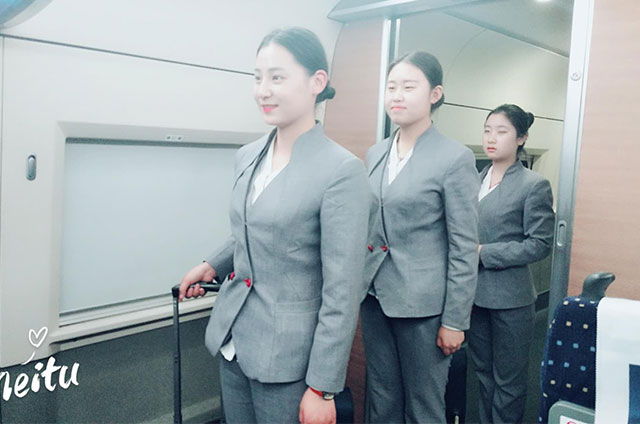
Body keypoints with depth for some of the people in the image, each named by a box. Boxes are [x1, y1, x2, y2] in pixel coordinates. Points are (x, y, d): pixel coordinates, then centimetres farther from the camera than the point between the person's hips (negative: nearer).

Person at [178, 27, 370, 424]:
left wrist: (322, 388, -16)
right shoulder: (248, 156, 3)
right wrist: (213, 265, 13)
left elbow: (342, 293, -18)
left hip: (287, 355, -6)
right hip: (233, 339, 7)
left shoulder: (343, 171, -18)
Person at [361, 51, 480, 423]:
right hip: (375, 296, 6)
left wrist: (455, 320, -10)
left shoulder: (456, 158, -10)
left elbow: (465, 248, -10)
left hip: (422, 304, -5)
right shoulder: (376, 154, 8)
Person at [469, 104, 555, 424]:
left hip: (510, 298, -5)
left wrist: (484, 253, -17)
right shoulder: (474, 179, 7)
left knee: (508, 379, 9)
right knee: (484, 373, 18)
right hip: (475, 293, 5)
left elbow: (540, 243, -12)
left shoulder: (534, 185, -8)